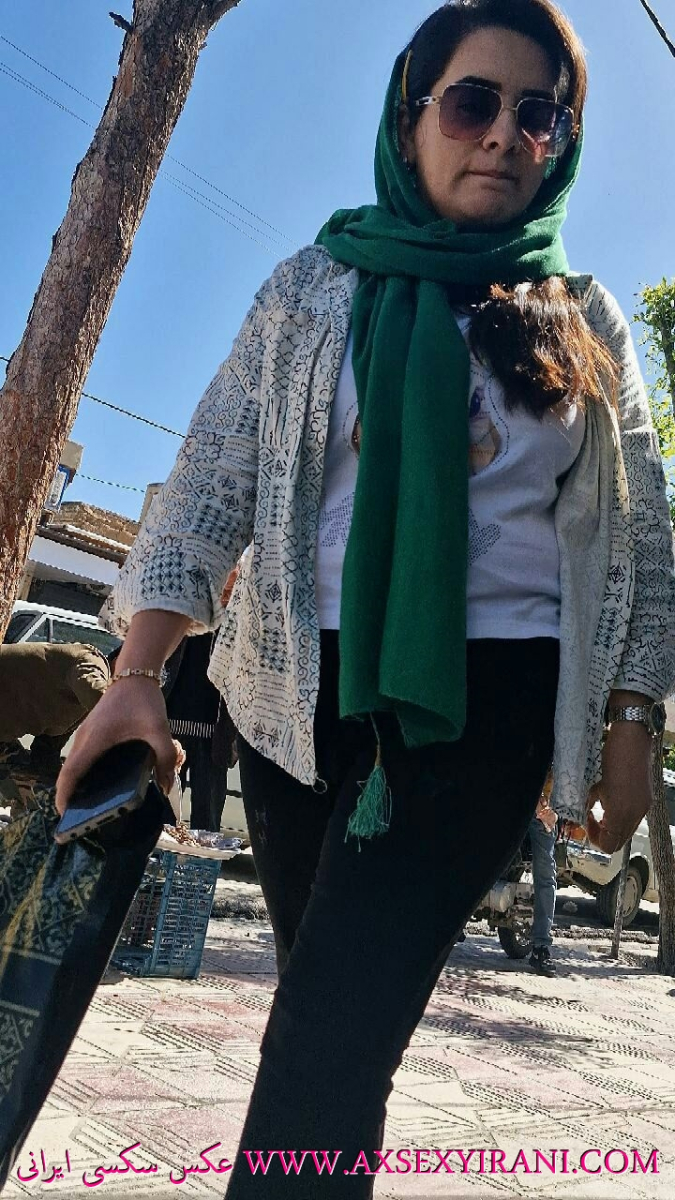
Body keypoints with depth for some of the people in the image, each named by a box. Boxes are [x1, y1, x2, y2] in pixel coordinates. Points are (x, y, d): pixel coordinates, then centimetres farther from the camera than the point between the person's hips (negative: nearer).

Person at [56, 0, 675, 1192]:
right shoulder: (312, 289, 8)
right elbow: (212, 480, 1)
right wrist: (137, 673, -10)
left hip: (493, 693, -1)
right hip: (306, 685, 2)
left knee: (331, 1034, -11)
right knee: (332, 1006, 13)